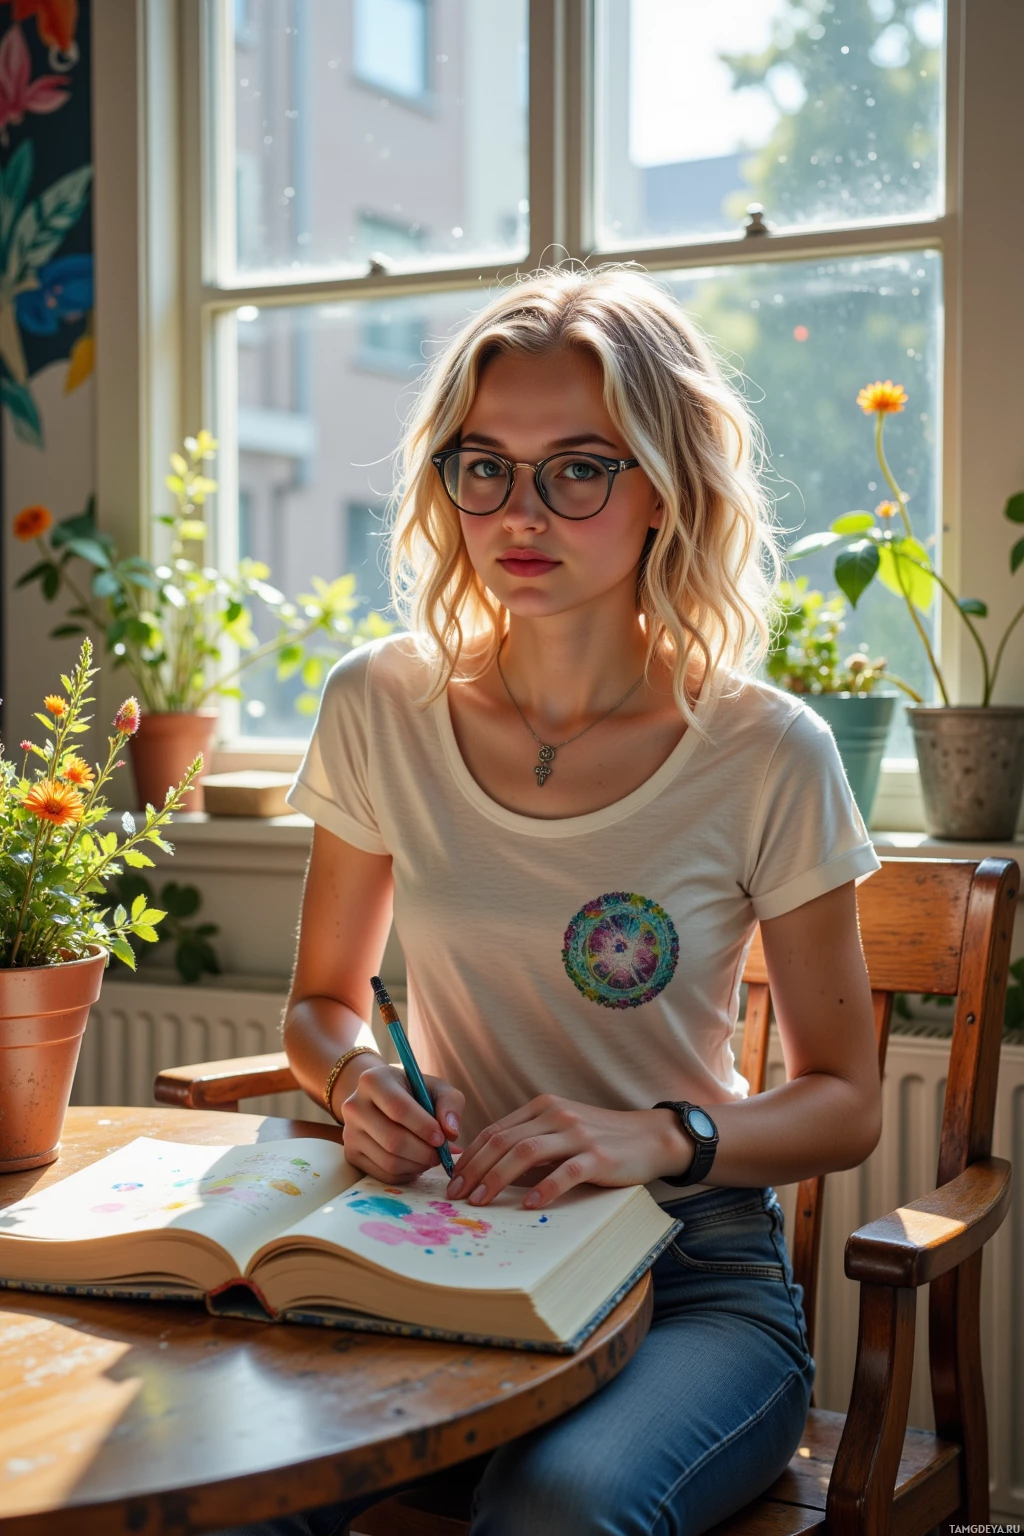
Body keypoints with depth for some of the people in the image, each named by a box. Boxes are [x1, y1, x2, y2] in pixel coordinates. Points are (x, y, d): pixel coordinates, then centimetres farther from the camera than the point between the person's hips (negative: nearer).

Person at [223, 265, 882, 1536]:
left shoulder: (766, 756, -10)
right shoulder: (380, 711, -1)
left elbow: (844, 1101, -1)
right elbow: (322, 1001, 12)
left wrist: (663, 1137, -21)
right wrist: (357, 1081, -12)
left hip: (692, 1276, -2)